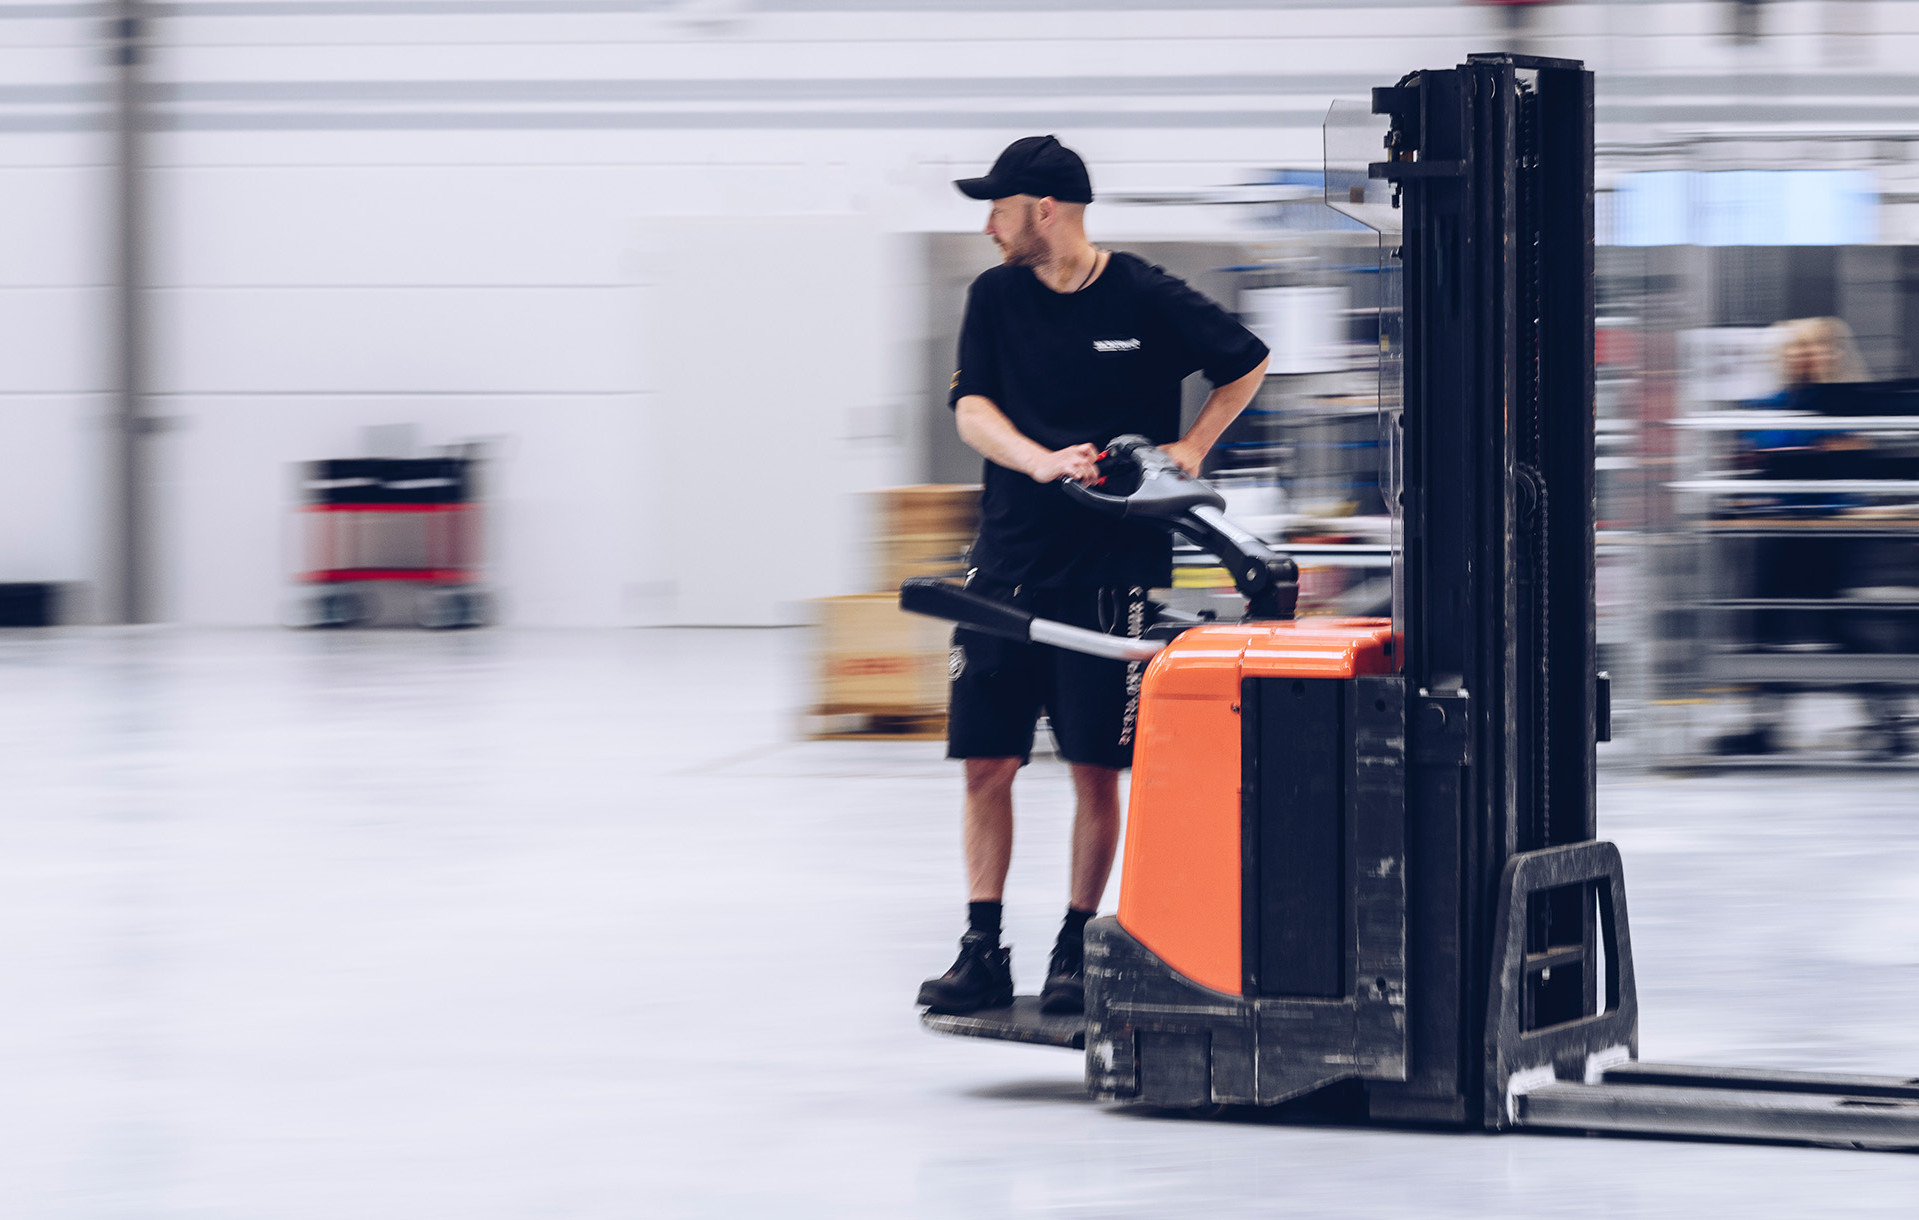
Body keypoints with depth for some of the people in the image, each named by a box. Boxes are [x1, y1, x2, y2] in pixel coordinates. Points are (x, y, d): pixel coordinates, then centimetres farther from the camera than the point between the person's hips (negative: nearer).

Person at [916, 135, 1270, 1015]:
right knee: (985, 763, 1)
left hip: (1115, 564, -3)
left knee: (1096, 768, -1)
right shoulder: (996, 298, 6)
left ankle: (1076, 949, 9)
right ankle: (982, 950, 6)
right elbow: (971, 410, -4)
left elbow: (1247, 363, 9)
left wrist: (1192, 445, -3)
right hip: (1010, 561, 3)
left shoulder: (1145, 300, -4)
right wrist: (1042, 461, -21)